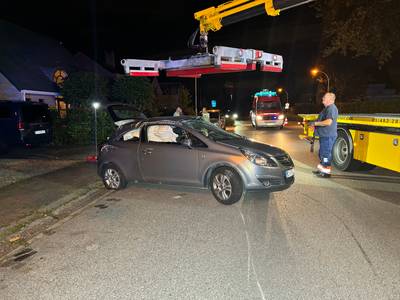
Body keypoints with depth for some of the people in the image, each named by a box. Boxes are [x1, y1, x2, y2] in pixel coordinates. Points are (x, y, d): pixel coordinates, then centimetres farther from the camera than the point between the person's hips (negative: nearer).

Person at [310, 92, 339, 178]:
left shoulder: (331, 108, -17)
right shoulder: (327, 108, 17)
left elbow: (328, 122, -28)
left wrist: (315, 123, -19)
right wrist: (315, 124, 12)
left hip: (328, 136, -11)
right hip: (324, 135, 11)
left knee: (326, 153, -5)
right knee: (322, 152, 19)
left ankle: (327, 171, 3)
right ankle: (322, 169, 30)